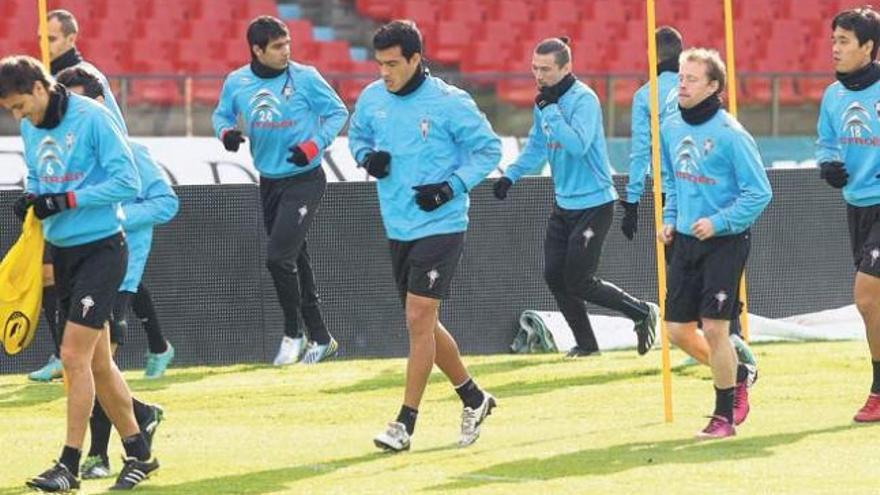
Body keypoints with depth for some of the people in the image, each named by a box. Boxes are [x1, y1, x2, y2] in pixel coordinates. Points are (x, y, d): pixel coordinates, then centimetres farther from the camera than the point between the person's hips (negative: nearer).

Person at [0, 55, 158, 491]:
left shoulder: (92, 118, -15)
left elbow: (127, 182, -17)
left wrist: (65, 200, -21)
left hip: (100, 250, -8)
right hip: (61, 252, 8)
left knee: (74, 356, -13)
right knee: (96, 362, 11)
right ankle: (138, 453, 22)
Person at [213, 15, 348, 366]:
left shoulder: (305, 78, -11)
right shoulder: (237, 83, -1)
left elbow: (338, 112, -2)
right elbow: (222, 114, 15)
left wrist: (315, 145, -16)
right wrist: (226, 132, -8)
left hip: (305, 181, -5)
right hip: (269, 182, 5)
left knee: (279, 257, -15)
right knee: (294, 261, 11)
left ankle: (293, 334, 2)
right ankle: (321, 339, 22)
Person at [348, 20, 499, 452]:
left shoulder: (449, 103, -13)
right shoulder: (372, 98, 3)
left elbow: (488, 148, -6)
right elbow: (357, 136, 20)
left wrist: (451, 186, -17)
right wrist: (367, 157, -3)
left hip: (440, 226, -7)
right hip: (398, 229, 7)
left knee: (419, 319, -13)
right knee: (423, 324, 13)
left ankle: (405, 424, -9)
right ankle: (473, 398, 32)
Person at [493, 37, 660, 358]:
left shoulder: (583, 100, -18)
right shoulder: (545, 102, 7)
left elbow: (578, 145, -31)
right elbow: (536, 147, 20)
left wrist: (550, 110, -30)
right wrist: (511, 175, 8)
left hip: (593, 203, -8)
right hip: (564, 204, 8)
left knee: (579, 283, -8)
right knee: (554, 276, 5)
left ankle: (643, 313, 11)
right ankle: (586, 344, 19)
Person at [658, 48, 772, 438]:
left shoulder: (730, 134, -16)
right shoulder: (671, 128, 6)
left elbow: (759, 193, -14)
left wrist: (718, 222, -20)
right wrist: (669, 219, 8)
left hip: (724, 242, -7)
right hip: (685, 242, 7)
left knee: (714, 327, -9)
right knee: (677, 331, 6)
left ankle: (724, 417, 5)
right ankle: (736, 373, 31)